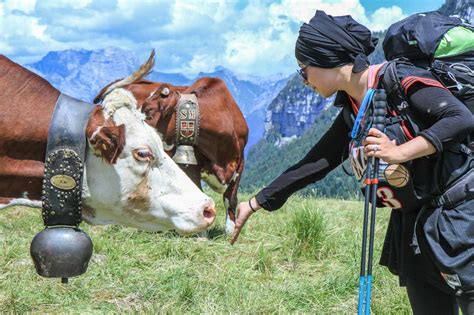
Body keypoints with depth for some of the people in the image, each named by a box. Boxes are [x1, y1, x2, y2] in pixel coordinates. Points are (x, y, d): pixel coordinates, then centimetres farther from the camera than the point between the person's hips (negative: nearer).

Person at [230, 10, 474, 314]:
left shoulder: (399, 80, -13)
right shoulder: (351, 115, 11)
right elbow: (312, 164, 18)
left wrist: (400, 152, -31)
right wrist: (256, 203, 20)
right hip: (413, 230, 8)